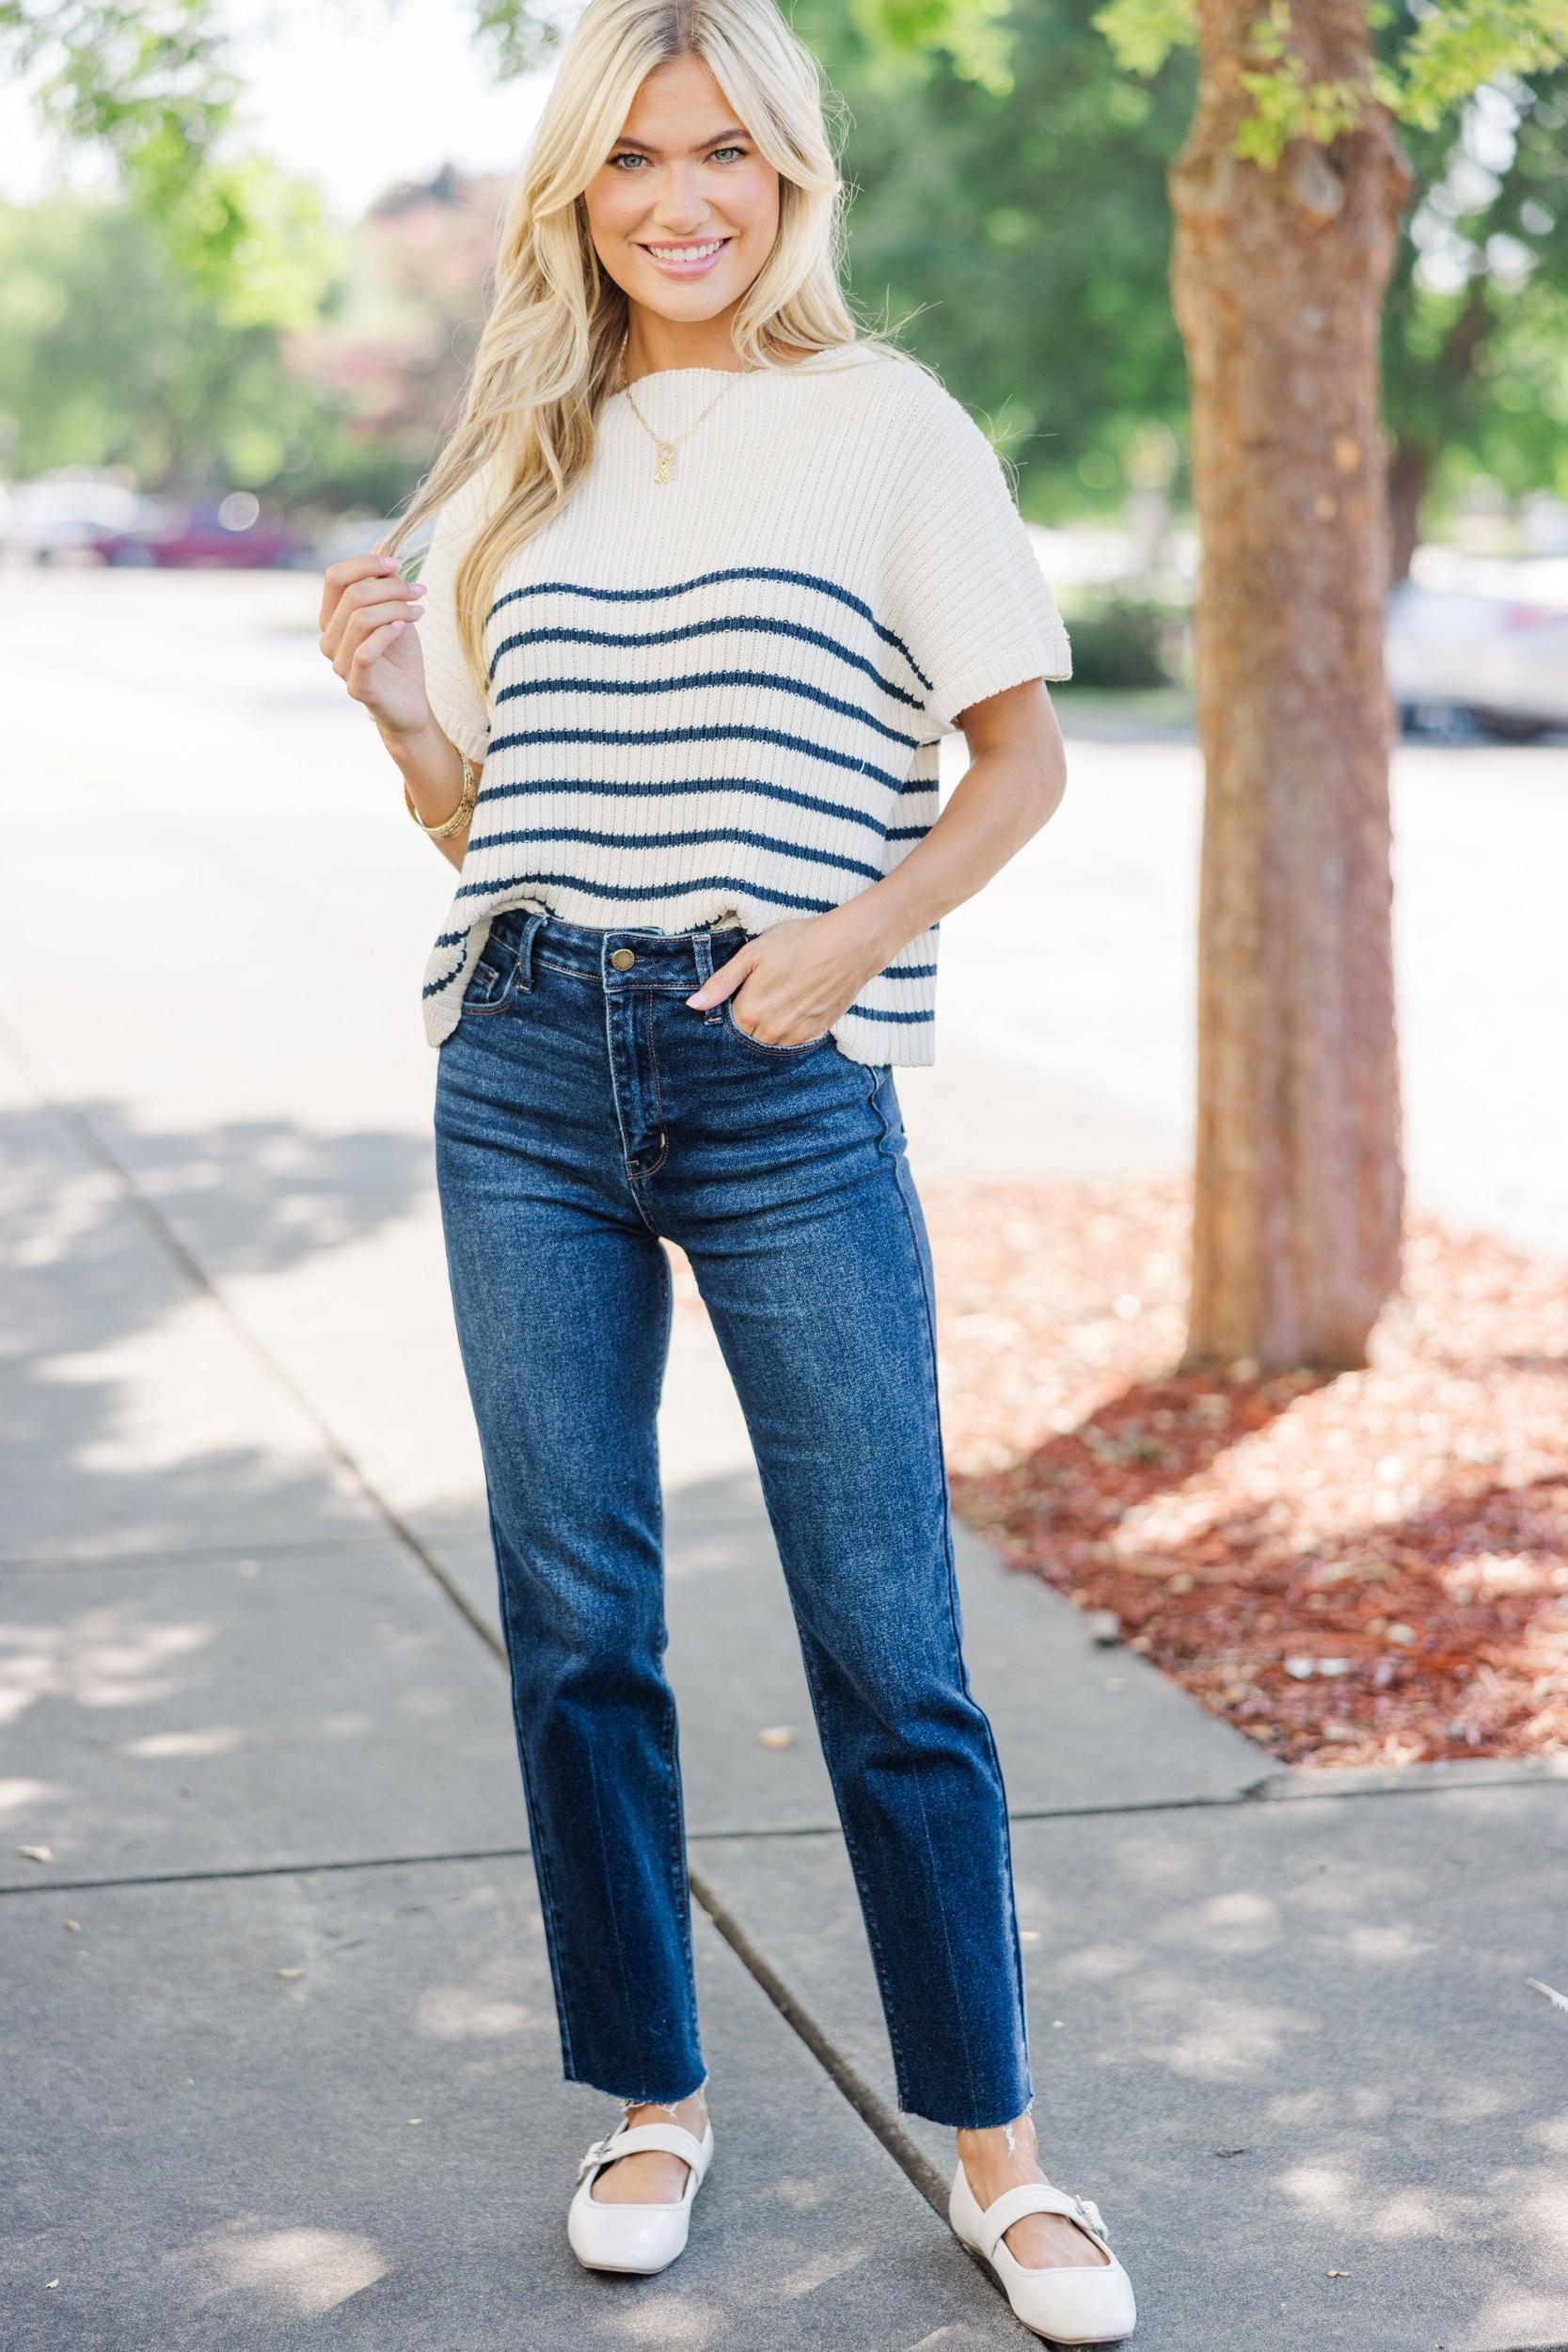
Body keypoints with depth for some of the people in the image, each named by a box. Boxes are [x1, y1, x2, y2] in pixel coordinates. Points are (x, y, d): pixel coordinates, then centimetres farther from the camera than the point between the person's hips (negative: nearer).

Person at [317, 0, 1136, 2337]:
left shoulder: (885, 425, 2)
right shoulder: (521, 458, 13)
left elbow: (1024, 752, 2)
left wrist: (856, 937, -13)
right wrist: (399, 707, -3)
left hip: (786, 1092, -4)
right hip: (528, 1085, 4)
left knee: (891, 1650, -1)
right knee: (575, 1623, 7)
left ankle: (995, 2149, 13)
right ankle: (653, 2099, 23)